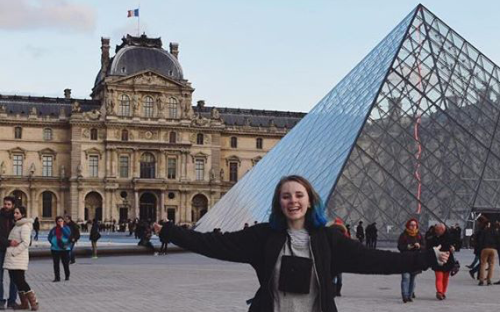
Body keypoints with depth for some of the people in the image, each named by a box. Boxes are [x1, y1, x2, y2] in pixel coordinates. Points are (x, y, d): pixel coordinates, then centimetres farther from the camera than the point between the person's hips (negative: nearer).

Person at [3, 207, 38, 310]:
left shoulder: (25, 226, -11)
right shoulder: (17, 226, 17)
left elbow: (26, 242, -21)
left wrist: (13, 252, -20)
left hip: (18, 259, -9)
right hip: (12, 260, 9)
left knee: (20, 281, -10)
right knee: (17, 281, 10)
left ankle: (33, 302, -3)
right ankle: (24, 303, 17)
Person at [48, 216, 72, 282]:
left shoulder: (66, 228, 2)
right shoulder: (54, 229, 8)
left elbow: (68, 235, -16)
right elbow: (49, 237, 13)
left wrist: (62, 227, -15)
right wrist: (52, 242, -4)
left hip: (65, 249, -2)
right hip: (55, 249, 2)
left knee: (66, 263, 3)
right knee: (56, 264, 1)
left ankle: (67, 276, 20)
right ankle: (57, 277, 7)